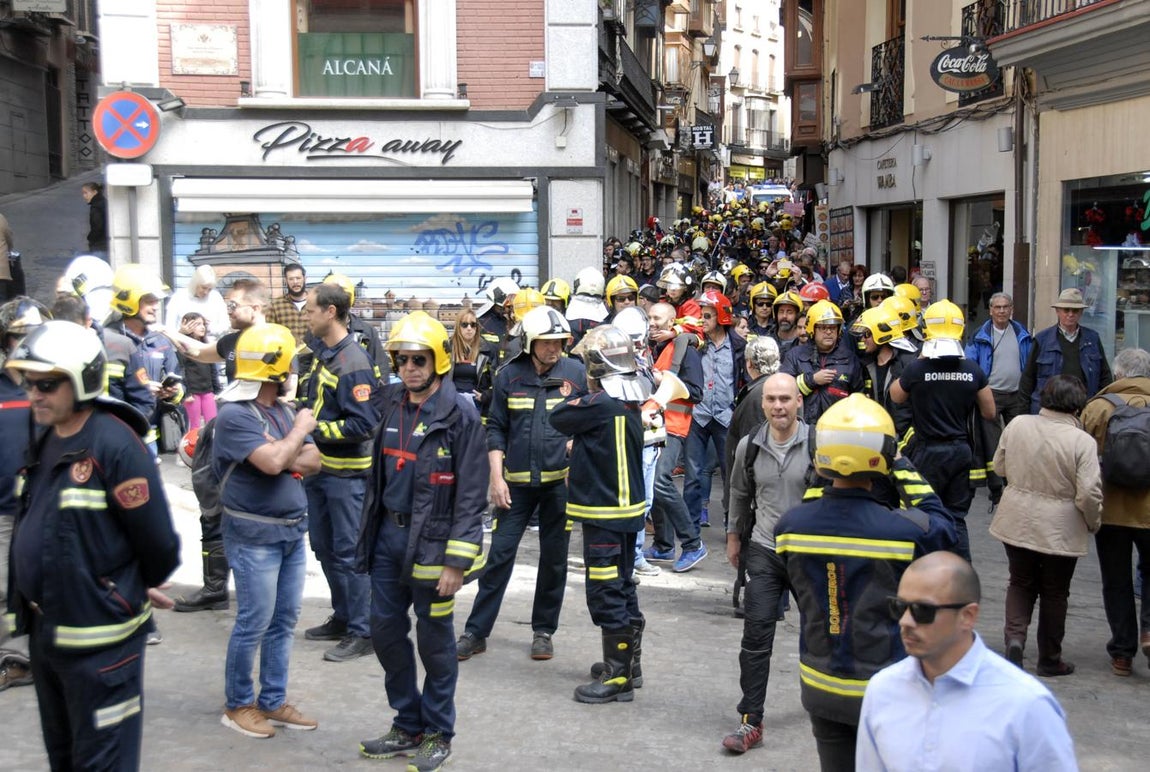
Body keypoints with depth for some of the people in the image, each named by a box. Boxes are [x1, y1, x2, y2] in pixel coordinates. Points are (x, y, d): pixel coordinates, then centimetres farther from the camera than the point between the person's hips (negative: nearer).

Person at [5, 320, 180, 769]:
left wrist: (142, 590, 0)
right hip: (44, 630, 9)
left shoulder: (114, 445, -20)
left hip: (99, 639, -9)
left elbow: (157, 537, -18)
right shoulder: (45, 442, 7)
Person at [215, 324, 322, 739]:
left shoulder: (283, 410, 10)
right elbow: (274, 462, -28)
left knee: (285, 621, 13)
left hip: (292, 531, 8)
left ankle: (273, 701, 23)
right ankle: (238, 705, 16)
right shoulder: (235, 414, -17)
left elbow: (312, 462, 5)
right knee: (254, 625, 0)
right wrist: (300, 430, -11)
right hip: (254, 536, -8)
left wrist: (279, 456, -14)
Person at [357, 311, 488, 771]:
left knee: (434, 640, 5)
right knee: (385, 631, 12)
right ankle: (407, 726, 29)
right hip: (388, 536, 6)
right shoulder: (391, 405, 6)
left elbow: (471, 494, -14)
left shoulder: (459, 414, -13)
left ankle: (438, 735, 22)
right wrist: (371, 533, 16)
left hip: (431, 542, -6)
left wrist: (456, 560, -17)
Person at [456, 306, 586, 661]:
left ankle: (543, 631, 22)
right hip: (517, 482, 0)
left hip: (560, 480, 0)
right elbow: (496, 429, 3)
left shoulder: (576, 373, -2)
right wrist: (496, 477, -4)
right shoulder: (509, 375, -1)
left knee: (554, 558, 9)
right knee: (500, 554, 0)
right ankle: (476, 631, 8)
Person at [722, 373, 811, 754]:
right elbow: (740, 494, 14)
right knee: (756, 636, -6)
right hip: (764, 551, 2)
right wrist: (734, 536, 19)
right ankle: (750, 721, -1)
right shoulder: (749, 446, -3)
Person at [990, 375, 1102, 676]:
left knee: (1021, 583, 20)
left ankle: (1014, 636, -1)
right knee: (1054, 593, 14)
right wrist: (1094, 523, 0)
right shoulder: (1082, 441, -18)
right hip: (1061, 529, -3)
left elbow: (1000, 466, 6)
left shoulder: (1017, 425, -6)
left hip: (1017, 523, 3)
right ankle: (1049, 659, 25)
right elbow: (1089, 493, -18)